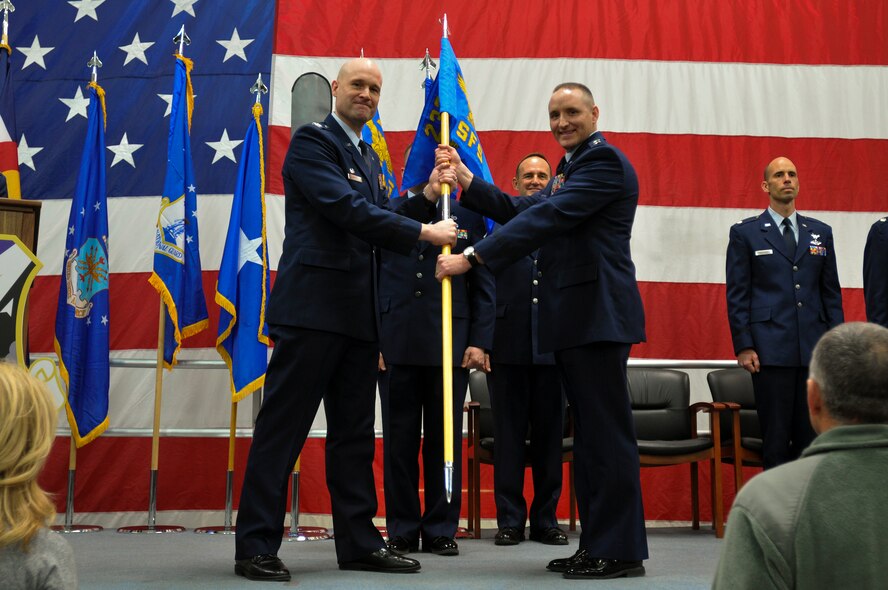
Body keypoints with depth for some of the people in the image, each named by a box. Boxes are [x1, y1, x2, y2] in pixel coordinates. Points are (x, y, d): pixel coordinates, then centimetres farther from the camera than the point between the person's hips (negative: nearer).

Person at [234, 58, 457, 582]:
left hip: (358, 313, 9)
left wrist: (427, 197, 4)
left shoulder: (370, 159, 22)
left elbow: (377, 221, 17)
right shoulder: (312, 141, -3)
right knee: (283, 427, -4)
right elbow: (347, 210, -15)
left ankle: (359, 542, 17)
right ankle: (256, 546, 2)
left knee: (355, 434, 10)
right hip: (313, 304, -8)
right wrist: (424, 233, -13)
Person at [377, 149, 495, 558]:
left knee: (445, 440, 6)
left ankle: (441, 529, 15)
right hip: (395, 345, 0)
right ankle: (402, 530, 15)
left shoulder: (468, 216, 9)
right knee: (399, 441, 5)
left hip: (450, 345, 0)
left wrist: (479, 342, -3)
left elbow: (484, 285, 6)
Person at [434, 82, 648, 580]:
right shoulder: (572, 169, 24)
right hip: (573, 320, 10)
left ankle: (620, 550, 0)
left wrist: (472, 257, -20)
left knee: (607, 432, -6)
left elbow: (547, 218, -19)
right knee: (590, 433, 12)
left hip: (598, 315, -10)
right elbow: (521, 211, 16)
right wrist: (465, 178, 4)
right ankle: (597, 542, 20)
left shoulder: (604, 160, -9)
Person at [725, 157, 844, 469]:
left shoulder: (821, 232, 14)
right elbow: (737, 294, 0)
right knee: (776, 438, 0)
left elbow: (831, 292, 14)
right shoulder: (745, 233, 4)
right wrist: (743, 346, -8)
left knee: (812, 437, 4)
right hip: (770, 350, -3)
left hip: (814, 350, 3)